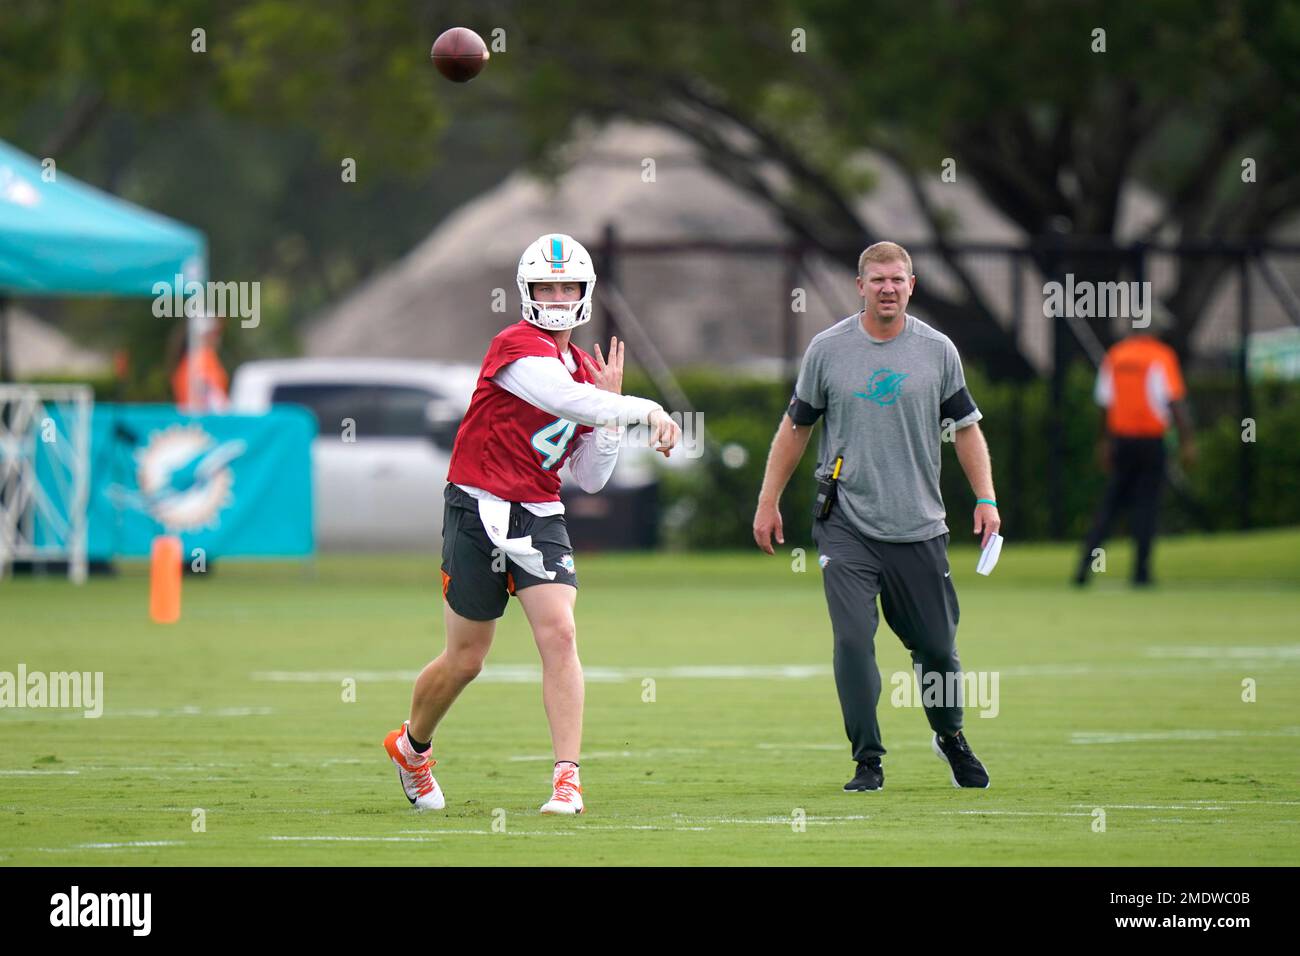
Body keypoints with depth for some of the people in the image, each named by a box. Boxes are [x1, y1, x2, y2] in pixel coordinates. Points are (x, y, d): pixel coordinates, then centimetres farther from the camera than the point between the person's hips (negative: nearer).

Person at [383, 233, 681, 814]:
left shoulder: (586, 371, 11)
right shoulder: (517, 347, -12)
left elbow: (590, 479, 12)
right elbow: (567, 400, -31)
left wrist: (611, 405, 2)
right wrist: (644, 411, -30)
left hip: (540, 516, 5)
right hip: (479, 510, -5)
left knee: (559, 635, -14)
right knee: (466, 658, 7)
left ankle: (567, 779, -15)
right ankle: (411, 747, 34)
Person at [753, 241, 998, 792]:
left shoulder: (936, 350, 3)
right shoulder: (828, 349, 1)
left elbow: (965, 427, 11)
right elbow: (796, 426, 11)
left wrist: (986, 499, 2)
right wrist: (768, 502, 12)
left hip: (918, 528, 1)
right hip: (846, 525, -1)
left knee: (936, 648, 6)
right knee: (853, 641, -13)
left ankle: (951, 738, 32)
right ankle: (868, 761, -2)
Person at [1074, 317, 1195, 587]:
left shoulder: (1115, 354, 8)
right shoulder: (1162, 355, -7)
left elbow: (1105, 402, 13)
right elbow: (1176, 402, -12)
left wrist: (1105, 443, 21)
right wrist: (1187, 442, -10)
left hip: (1121, 440, 4)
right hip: (1151, 440, -4)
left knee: (1109, 504, 9)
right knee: (1146, 504, 2)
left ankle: (1085, 564, -5)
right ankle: (1141, 572, 0)